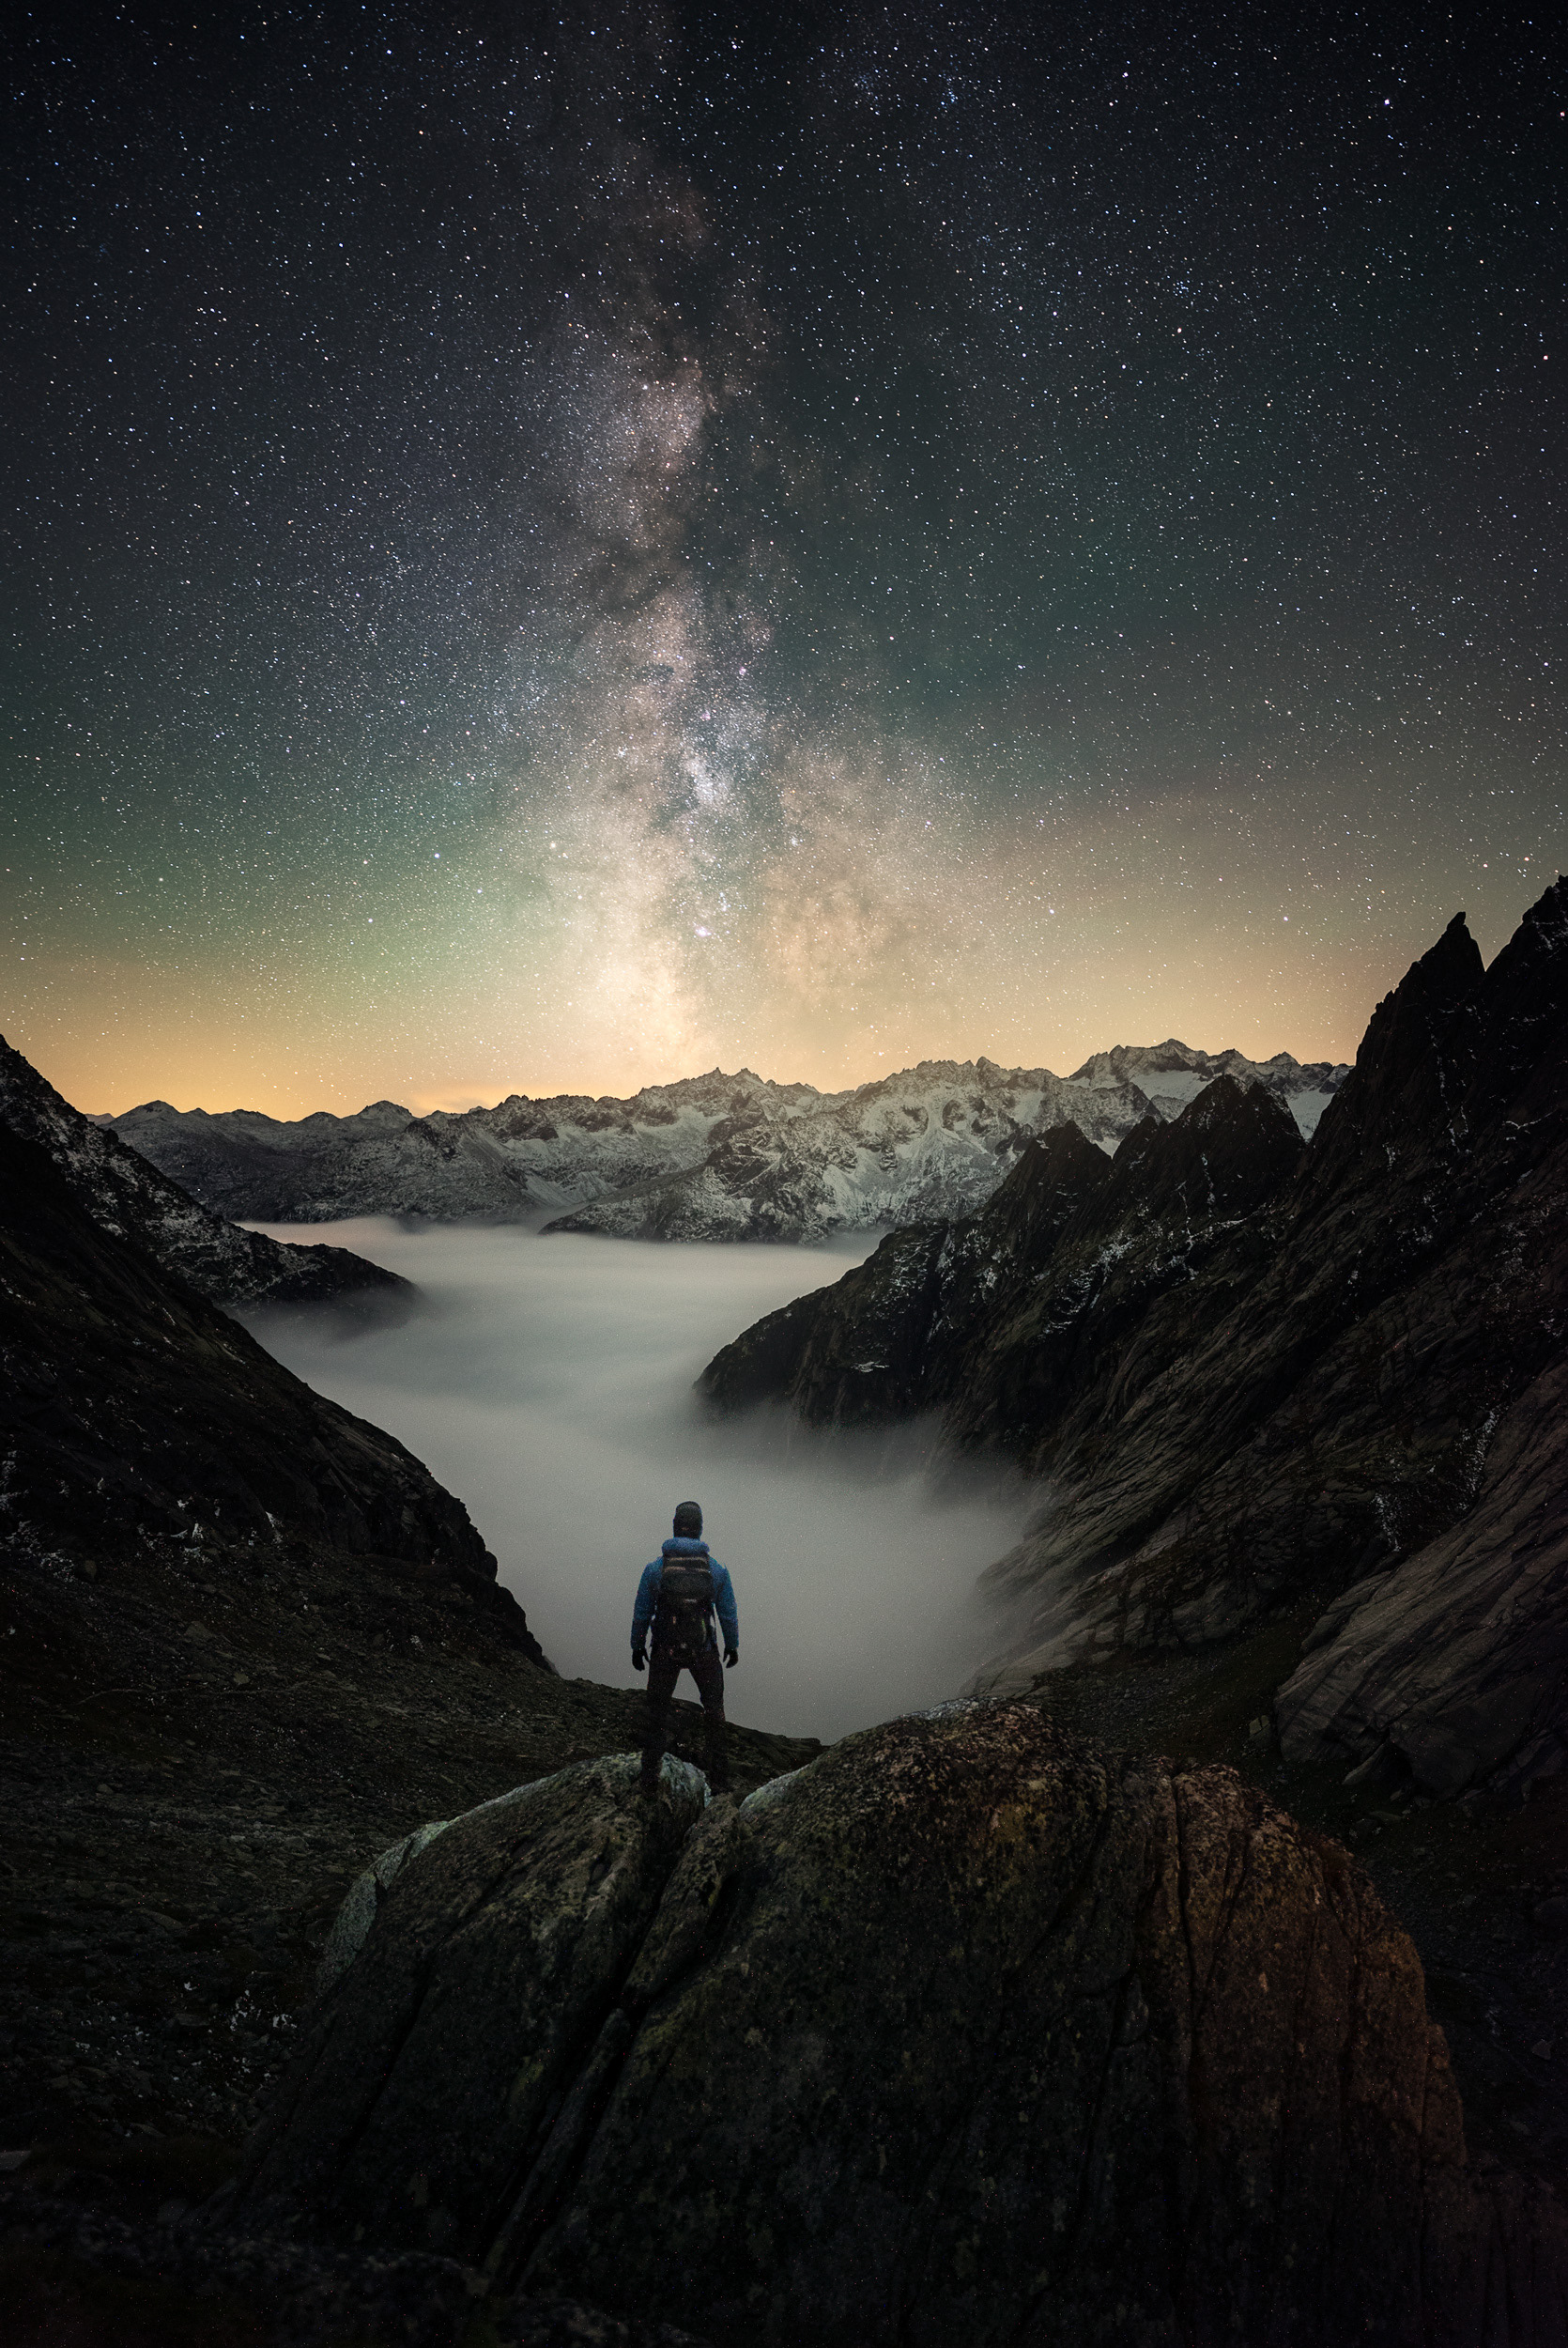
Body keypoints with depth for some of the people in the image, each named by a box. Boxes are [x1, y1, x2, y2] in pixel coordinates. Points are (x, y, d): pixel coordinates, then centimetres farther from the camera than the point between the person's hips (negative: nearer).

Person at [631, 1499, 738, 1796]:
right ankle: (719, 1777, 23)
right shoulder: (717, 1569, -14)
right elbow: (728, 1615, -4)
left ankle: (649, 1778, 24)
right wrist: (733, 1646, 14)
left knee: (657, 1711, 21)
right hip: (703, 1651, 0)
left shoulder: (654, 1568, -15)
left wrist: (636, 1647, 12)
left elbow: (641, 1613, -5)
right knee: (714, 1711, 20)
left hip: (665, 1651, 0)